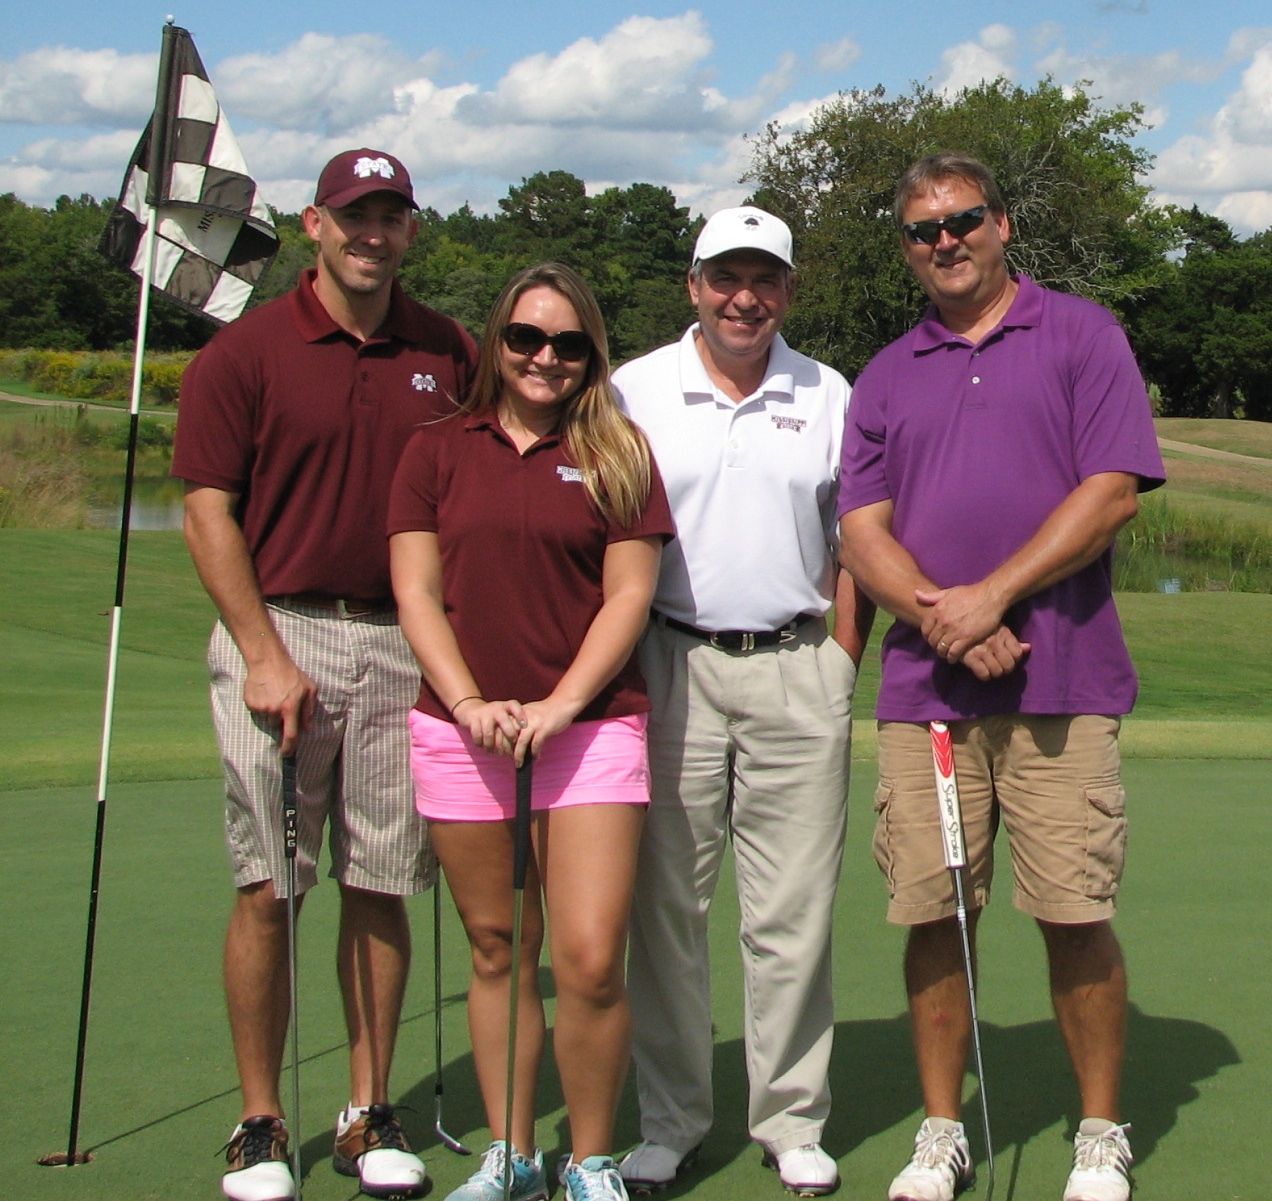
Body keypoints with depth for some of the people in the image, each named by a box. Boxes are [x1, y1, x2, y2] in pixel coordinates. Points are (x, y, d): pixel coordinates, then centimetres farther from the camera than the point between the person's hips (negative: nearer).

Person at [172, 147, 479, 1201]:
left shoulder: (450, 355, 9)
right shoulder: (245, 352, 0)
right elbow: (209, 511, -3)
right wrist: (265, 655, -10)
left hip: (404, 644, 3)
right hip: (279, 637, -2)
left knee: (382, 887, 6)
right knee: (267, 889, -1)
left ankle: (371, 1115, 17)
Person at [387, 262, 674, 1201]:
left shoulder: (617, 454, 6)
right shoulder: (437, 452, 10)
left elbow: (629, 596, 1)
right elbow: (417, 593, 5)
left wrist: (559, 707, -11)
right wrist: (471, 704, -8)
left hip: (592, 726, -2)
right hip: (462, 731, 2)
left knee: (591, 959, -8)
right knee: (496, 949, 8)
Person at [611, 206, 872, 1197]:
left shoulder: (828, 397, 9)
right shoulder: (634, 391, 5)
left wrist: (839, 668, 4)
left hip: (797, 668, 1)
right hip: (670, 664, 0)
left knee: (794, 911, 2)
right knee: (666, 900, 3)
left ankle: (794, 1121, 14)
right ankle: (670, 1119, 14)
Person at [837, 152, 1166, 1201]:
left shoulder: (1082, 336, 6)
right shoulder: (886, 376, 16)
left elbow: (1113, 491, -5)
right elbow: (862, 530, 7)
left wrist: (990, 597, -12)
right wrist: (942, 620, -10)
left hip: (1062, 684, -3)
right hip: (922, 686, 3)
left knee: (1074, 916, -2)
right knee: (933, 916, 4)